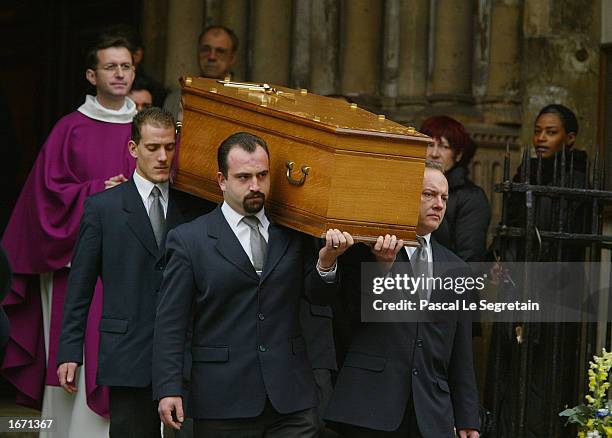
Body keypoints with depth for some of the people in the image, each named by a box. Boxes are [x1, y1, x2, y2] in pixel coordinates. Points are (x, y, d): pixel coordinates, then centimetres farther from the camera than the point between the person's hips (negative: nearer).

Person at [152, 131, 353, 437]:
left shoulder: (294, 233, 9)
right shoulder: (188, 240, -1)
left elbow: (317, 296, 12)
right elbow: (170, 323, -2)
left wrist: (326, 262, -9)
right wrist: (168, 390, -10)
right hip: (222, 401, -2)